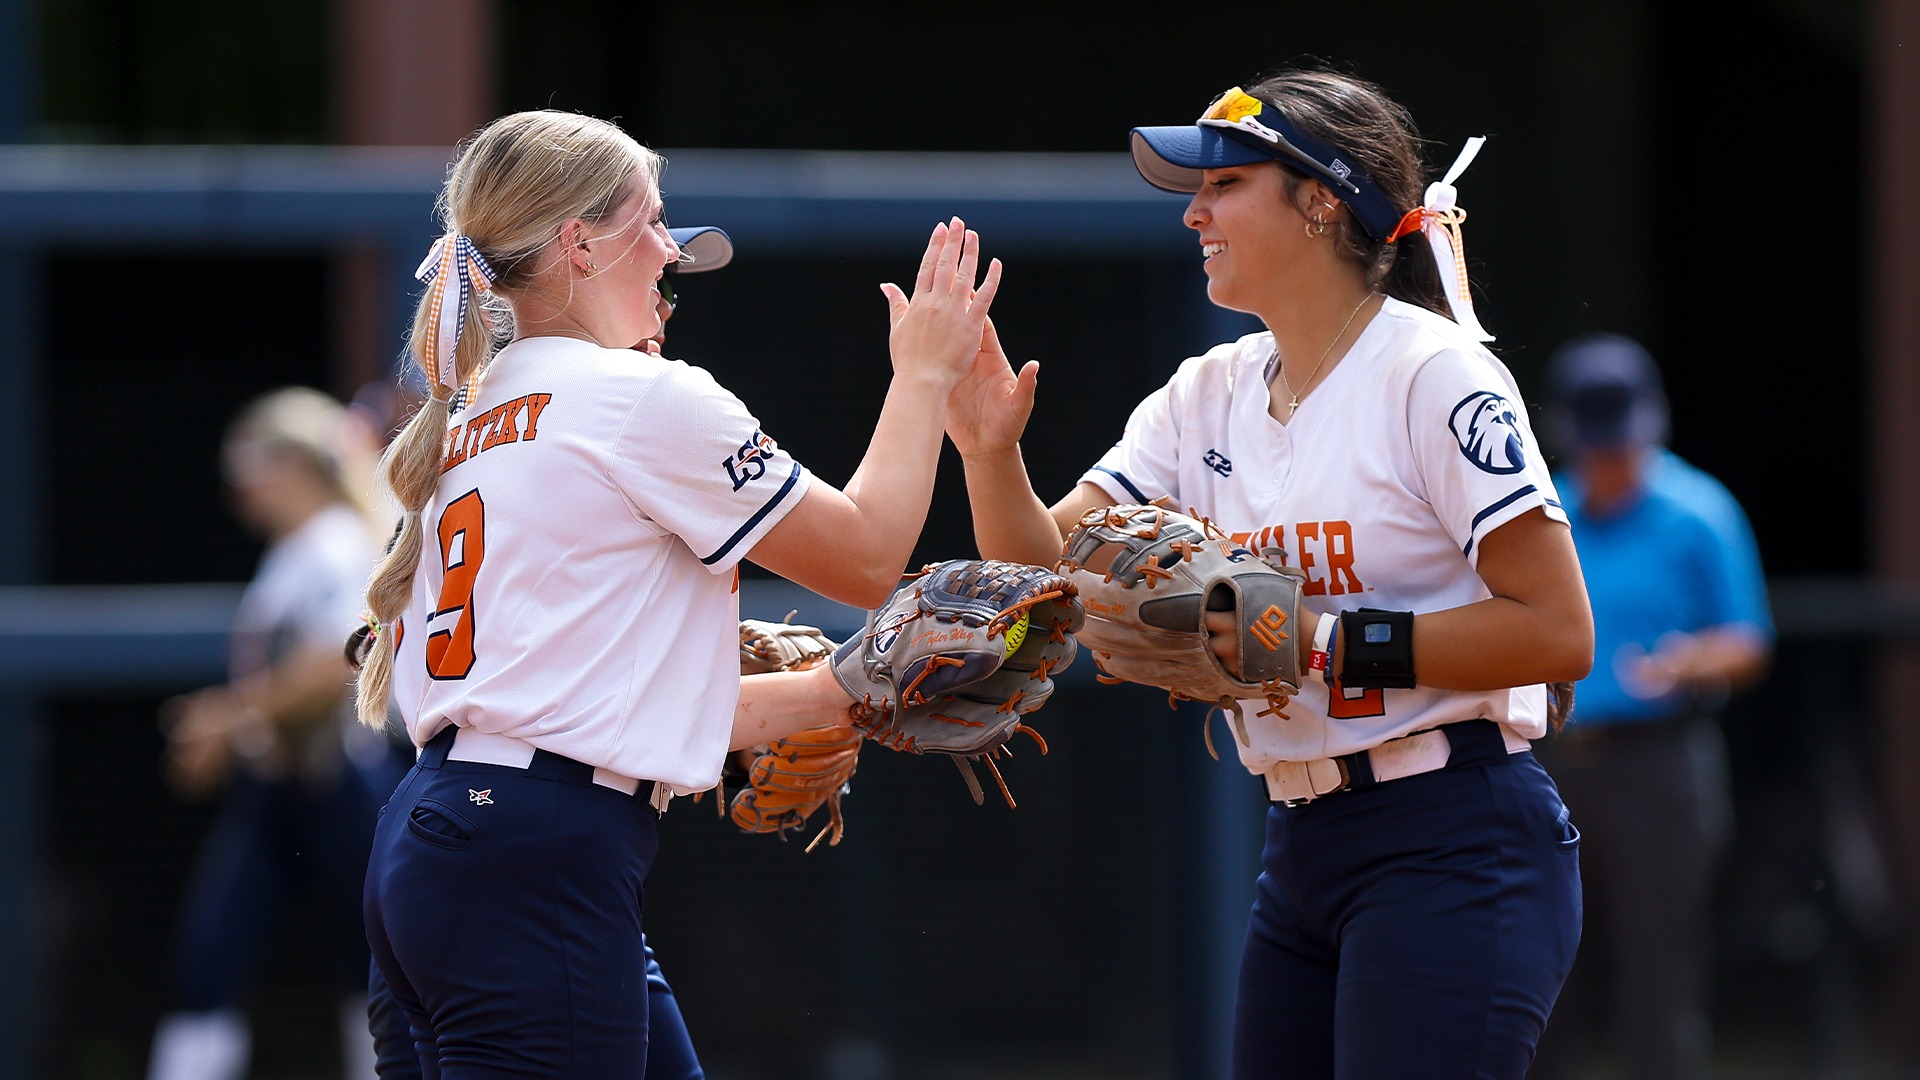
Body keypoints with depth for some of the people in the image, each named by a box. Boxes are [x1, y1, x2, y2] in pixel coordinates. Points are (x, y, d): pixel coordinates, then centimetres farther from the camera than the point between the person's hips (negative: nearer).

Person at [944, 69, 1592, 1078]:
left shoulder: (1434, 377, -10)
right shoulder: (1207, 397, 11)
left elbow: (1556, 633, -16)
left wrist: (1325, 642, -19)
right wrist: (990, 452, -10)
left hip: (1453, 849, -8)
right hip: (1302, 853, 8)